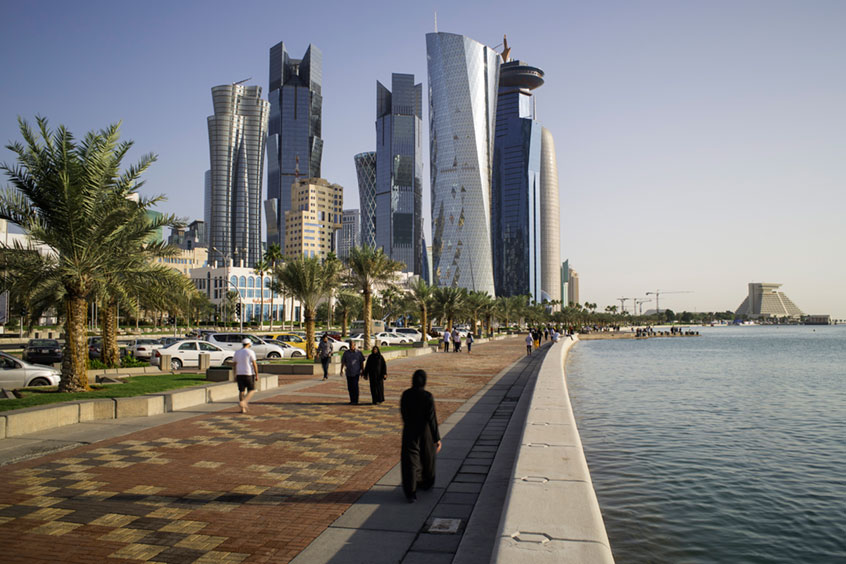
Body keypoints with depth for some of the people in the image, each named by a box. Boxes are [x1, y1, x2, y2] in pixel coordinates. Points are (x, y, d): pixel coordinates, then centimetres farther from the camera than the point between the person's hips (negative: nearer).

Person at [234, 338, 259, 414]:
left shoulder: (237, 353, 7)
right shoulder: (250, 352, -9)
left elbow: (235, 365, 9)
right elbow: (254, 364, -11)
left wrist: (235, 375, 17)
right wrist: (257, 375, -6)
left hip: (240, 374, 5)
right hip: (249, 374, -5)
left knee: (241, 391, 8)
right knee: (251, 390, 7)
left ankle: (243, 409, 7)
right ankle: (244, 402, -16)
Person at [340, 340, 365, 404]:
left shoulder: (358, 352, 0)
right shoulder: (346, 352, 6)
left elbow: (362, 362, 4)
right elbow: (343, 361, 8)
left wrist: (362, 371, 2)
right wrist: (342, 370, 0)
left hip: (356, 372, -3)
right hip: (348, 372, 3)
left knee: (355, 386, -10)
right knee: (350, 387, 6)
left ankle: (355, 401, -4)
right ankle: (352, 400, 16)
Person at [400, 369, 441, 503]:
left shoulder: (405, 394, -9)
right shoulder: (428, 397, -18)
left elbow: (403, 413, 5)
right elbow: (432, 418, -18)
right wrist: (437, 438, -13)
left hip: (409, 431, 1)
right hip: (425, 431, 0)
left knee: (410, 461, 2)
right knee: (427, 456, 23)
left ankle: (410, 492, -8)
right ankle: (426, 482, 42)